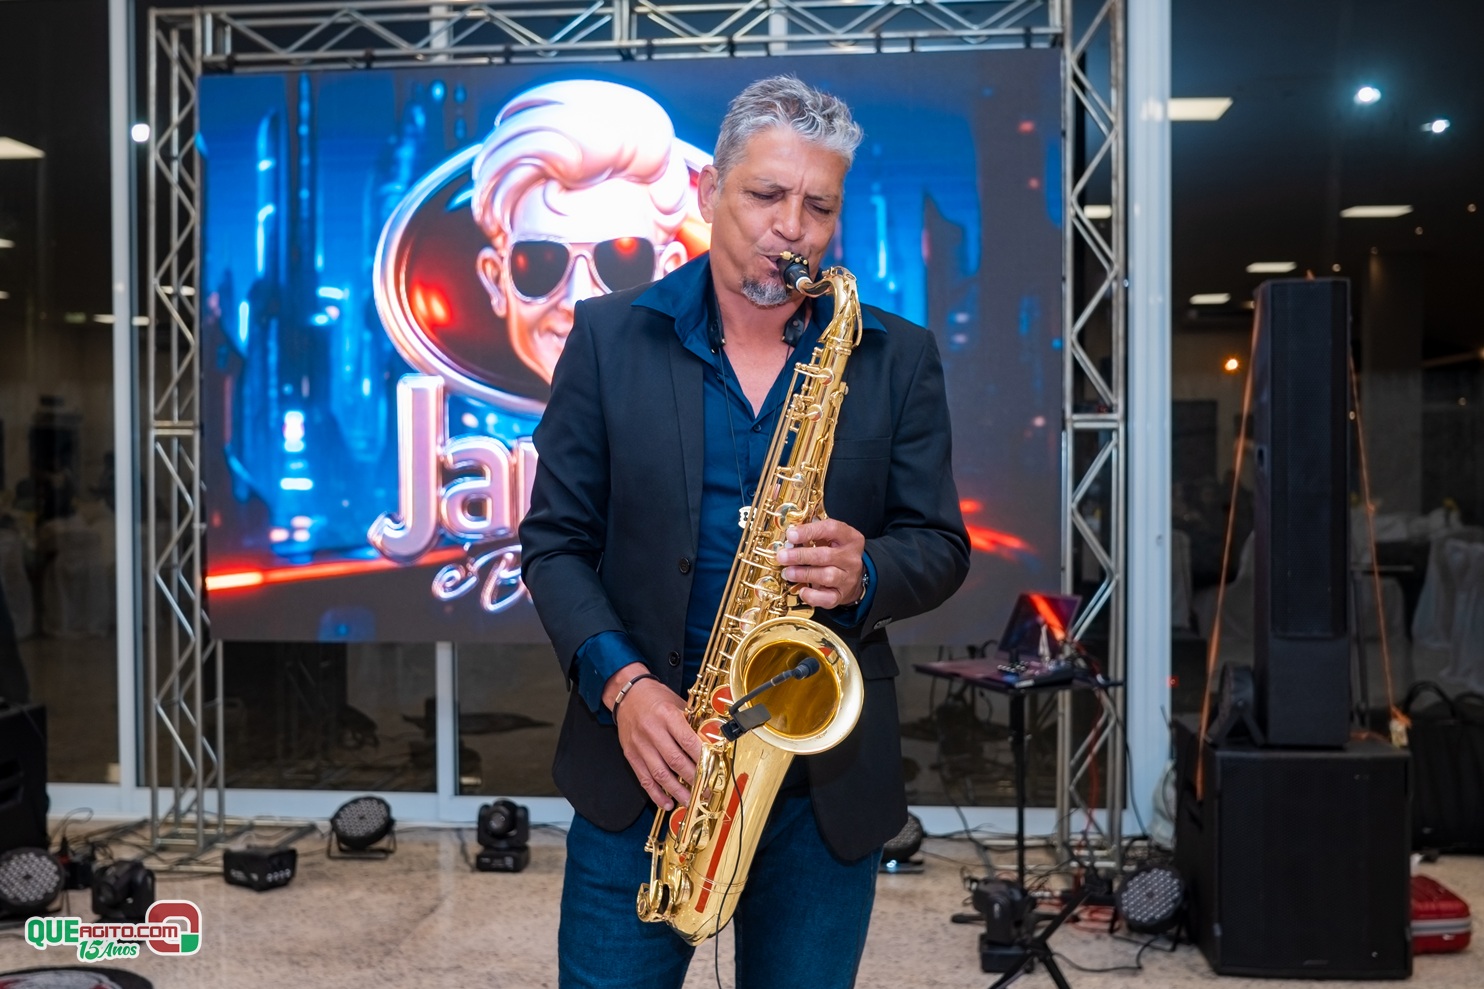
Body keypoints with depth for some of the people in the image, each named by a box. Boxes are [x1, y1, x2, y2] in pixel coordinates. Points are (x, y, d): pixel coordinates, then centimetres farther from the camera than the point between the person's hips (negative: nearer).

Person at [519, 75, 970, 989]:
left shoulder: (900, 357, 3)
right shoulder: (609, 336, 1)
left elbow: (941, 546, 4)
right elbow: (555, 539, 0)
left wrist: (864, 575, -18)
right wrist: (621, 681, -14)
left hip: (827, 776, 1)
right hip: (649, 759, 0)